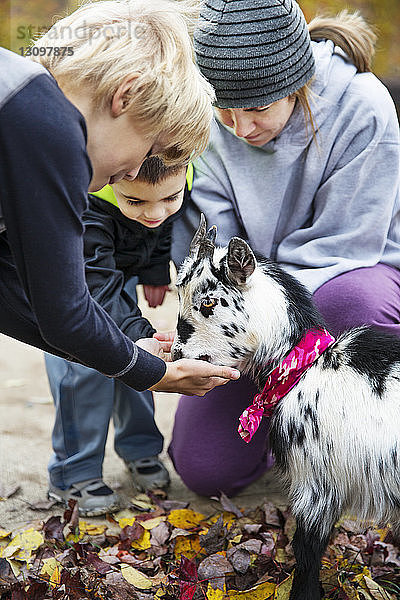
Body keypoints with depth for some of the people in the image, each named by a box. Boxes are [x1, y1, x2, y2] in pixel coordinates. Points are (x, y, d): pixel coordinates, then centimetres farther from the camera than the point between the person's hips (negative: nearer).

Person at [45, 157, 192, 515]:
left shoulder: (180, 177, -26)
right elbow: (99, 292, -42)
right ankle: (73, 474, -1)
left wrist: (156, 271, 5)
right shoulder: (84, 207, -43)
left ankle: (140, 448, 22)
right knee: (83, 362, -14)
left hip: (123, 265, 5)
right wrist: (141, 336, -52)